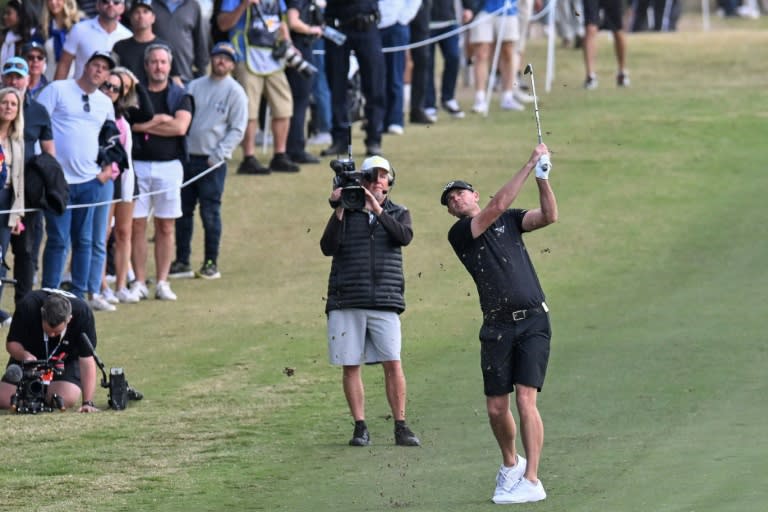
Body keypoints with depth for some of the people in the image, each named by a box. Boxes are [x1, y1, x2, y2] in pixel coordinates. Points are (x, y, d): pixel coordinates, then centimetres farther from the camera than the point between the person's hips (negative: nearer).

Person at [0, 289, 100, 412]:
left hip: (66, 361, -1)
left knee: (67, 399, -29)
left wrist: (87, 402, -35)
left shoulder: (83, 314, -33)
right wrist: (24, 355, -42)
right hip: (30, 355, 1)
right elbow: (11, 343, -18)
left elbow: (87, 360, -30)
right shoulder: (27, 307, -31)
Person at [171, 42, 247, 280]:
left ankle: (211, 263, 2)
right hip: (186, 157, 5)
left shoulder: (235, 92, -1)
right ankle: (182, 260, 16)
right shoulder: (194, 86, 13)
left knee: (210, 213, -5)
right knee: (183, 211, 7)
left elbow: (237, 129, -5)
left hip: (213, 162, -5)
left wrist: (218, 154, -14)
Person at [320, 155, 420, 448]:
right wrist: (338, 212, -13)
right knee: (350, 366, 0)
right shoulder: (347, 214, 8)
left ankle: (401, 428, -3)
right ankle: (360, 428, 7)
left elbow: (405, 237, -10)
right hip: (346, 302, 0)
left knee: (393, 363, -8)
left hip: (385, 302, 0)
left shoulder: (397, 213, 12)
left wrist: (378, 210, -18)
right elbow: (328, 248, -4)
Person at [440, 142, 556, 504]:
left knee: (525, 399, -13)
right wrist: (530, 165, -9)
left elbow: (548, 216, -2)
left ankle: (531, 480, -14)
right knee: (496, 408, 3)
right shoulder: (459, 234, 3)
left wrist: (542, 176, -14)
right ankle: (510, 465, 29)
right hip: (497, 327, 1)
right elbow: (498, 205, -8)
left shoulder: (509, 220, 13)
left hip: (533, 321, -1)